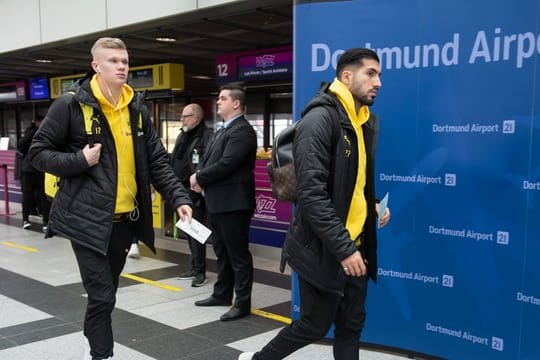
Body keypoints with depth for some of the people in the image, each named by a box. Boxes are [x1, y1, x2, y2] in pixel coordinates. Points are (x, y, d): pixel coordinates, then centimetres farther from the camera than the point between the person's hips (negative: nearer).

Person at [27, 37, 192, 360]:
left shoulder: (137, 108, 6)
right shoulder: (72, 104, -9)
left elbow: (157, 161, 6)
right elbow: (39, 152, -4)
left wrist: (179, 197, -5)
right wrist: (80, 160, -18)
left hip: (125, 218, 5)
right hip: (88, 217, -5)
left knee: (107, 292, 18)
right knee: (102, 295, -5)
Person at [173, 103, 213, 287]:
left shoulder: (207, 136, -14)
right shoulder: (182, 137, 16)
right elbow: (174, 161, 22)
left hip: (195, 192, -9)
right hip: (182, 191, 10)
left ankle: (200, 271, 4)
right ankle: (195, 268, 25)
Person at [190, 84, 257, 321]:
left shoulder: (242, 130, -15)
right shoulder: (223, 130, 18)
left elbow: (226, 164, -23)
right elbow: (208, 159, 15)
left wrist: (199, 178, -11)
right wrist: (200, 179, -5)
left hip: (233, 202, -10)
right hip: (217, 201, 10)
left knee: (238, 254, -2)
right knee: (222, 252, 19)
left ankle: (242, 303, 7)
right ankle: (222, 294, 31)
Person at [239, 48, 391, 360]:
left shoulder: (366, 122, 9)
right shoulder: (320, 119, -17)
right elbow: (312, 193, -24)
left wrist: (374, 204, 1)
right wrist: (343, 248, -24)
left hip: (356, 245, 8)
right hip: (322, 249, -8)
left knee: (352, 325, 12)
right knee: (315, 326, 6)